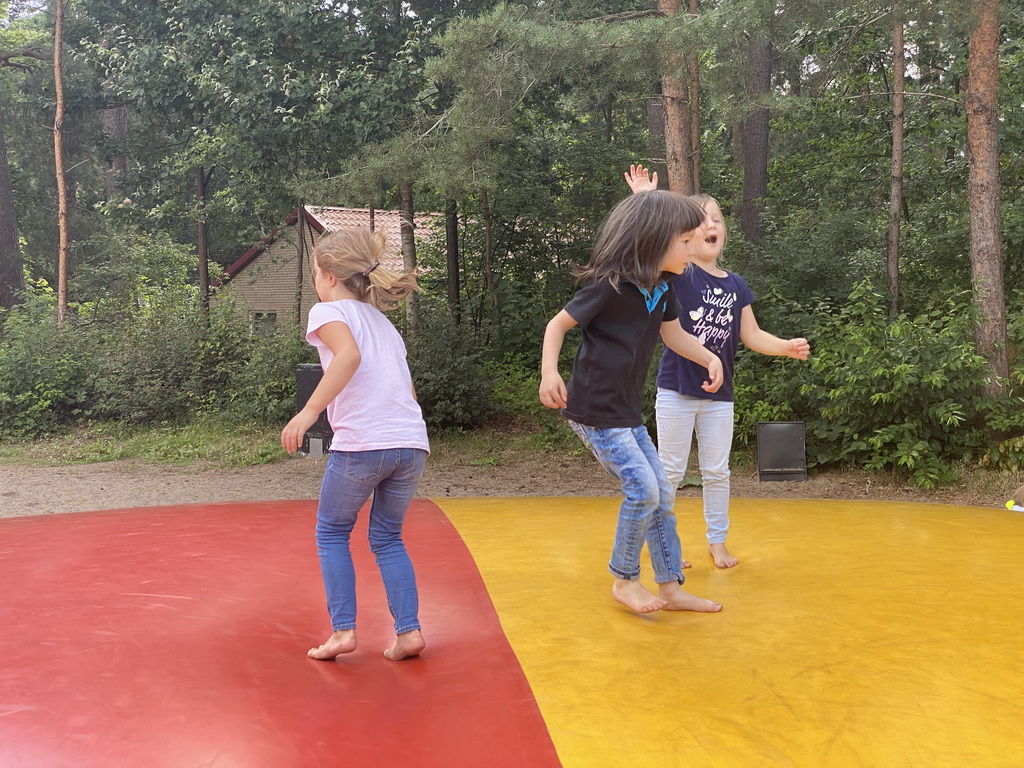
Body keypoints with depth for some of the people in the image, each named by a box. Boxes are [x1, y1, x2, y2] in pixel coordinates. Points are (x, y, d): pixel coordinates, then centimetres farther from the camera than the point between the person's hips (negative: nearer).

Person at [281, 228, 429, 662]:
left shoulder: (327, 311, 5)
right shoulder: (382, 320, 26)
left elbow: (349, 354, -18)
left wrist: (310, 410, -22)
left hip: (361, 443, -6)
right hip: (413, 445, 6)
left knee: (332, 532, 15)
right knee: (387, 538, 20)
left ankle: (343, 630, 10)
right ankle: (409, 630, 10)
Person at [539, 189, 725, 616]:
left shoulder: (661, 289, 5)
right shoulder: (610, 287, -18)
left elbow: (673, 334, 19)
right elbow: (558, 324, -10)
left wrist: (710, 359, 3)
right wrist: (549, 372, -25)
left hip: (626, 413, 9)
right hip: (594, 412, -9)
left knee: (662, 493, 10)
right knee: (643, 490, -10)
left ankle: (671, 587, 22)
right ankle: (624, 581, 11)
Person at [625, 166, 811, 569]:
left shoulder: (736, 285, 6)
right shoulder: (678, 275, -7)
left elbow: (752, 335, 6)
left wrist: (787, 347, -9)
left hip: (719, 395, 4)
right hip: (677, 391, -4)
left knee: (717, 472, 13)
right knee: (670, 471, 5)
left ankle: (717, 541, 29)